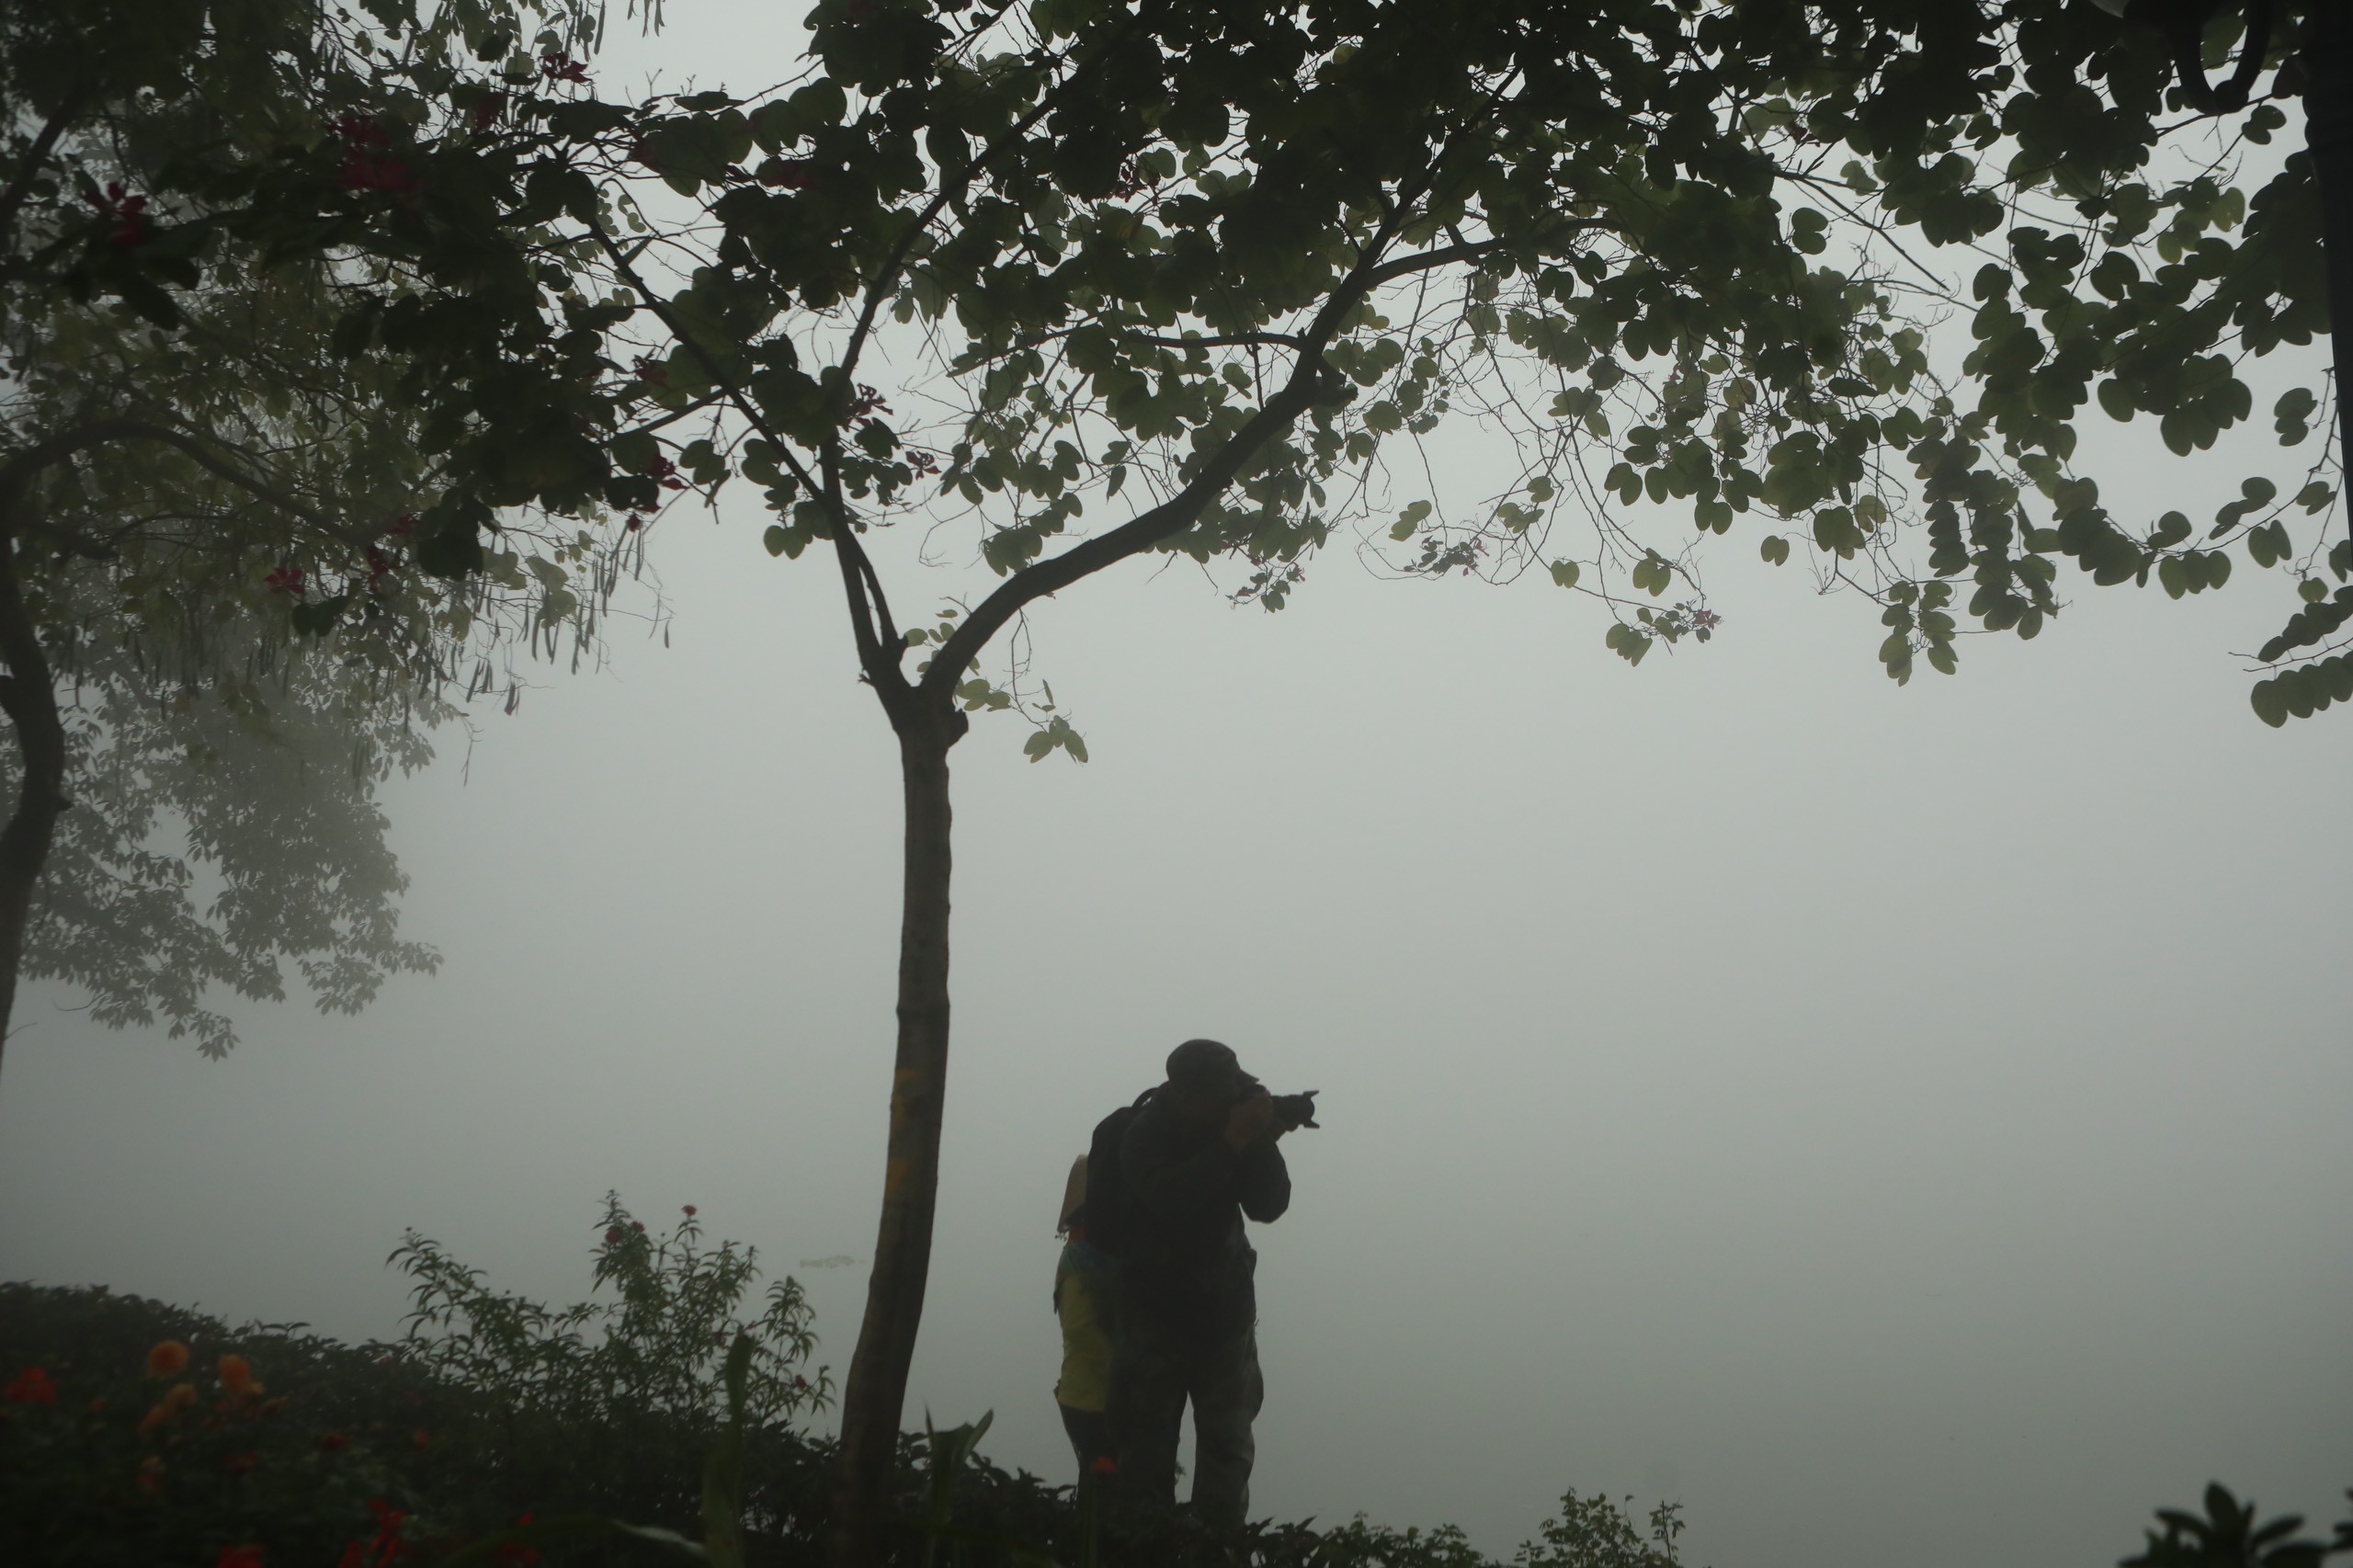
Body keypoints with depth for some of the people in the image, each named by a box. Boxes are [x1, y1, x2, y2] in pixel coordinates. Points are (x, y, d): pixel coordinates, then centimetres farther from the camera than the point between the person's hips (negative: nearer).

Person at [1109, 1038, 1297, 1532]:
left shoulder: (1232, 1120, 0)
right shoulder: (1145, 1136, -12)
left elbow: (1268, 1206, -3)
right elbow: (1169, 1200, -30)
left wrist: (1263, 1142, -19)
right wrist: (1233, 1143, -31)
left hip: (1225, 1311, 4)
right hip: (1156, 1314, -4)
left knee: (1229, 1446, 3)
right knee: (1147, 1449, -5)